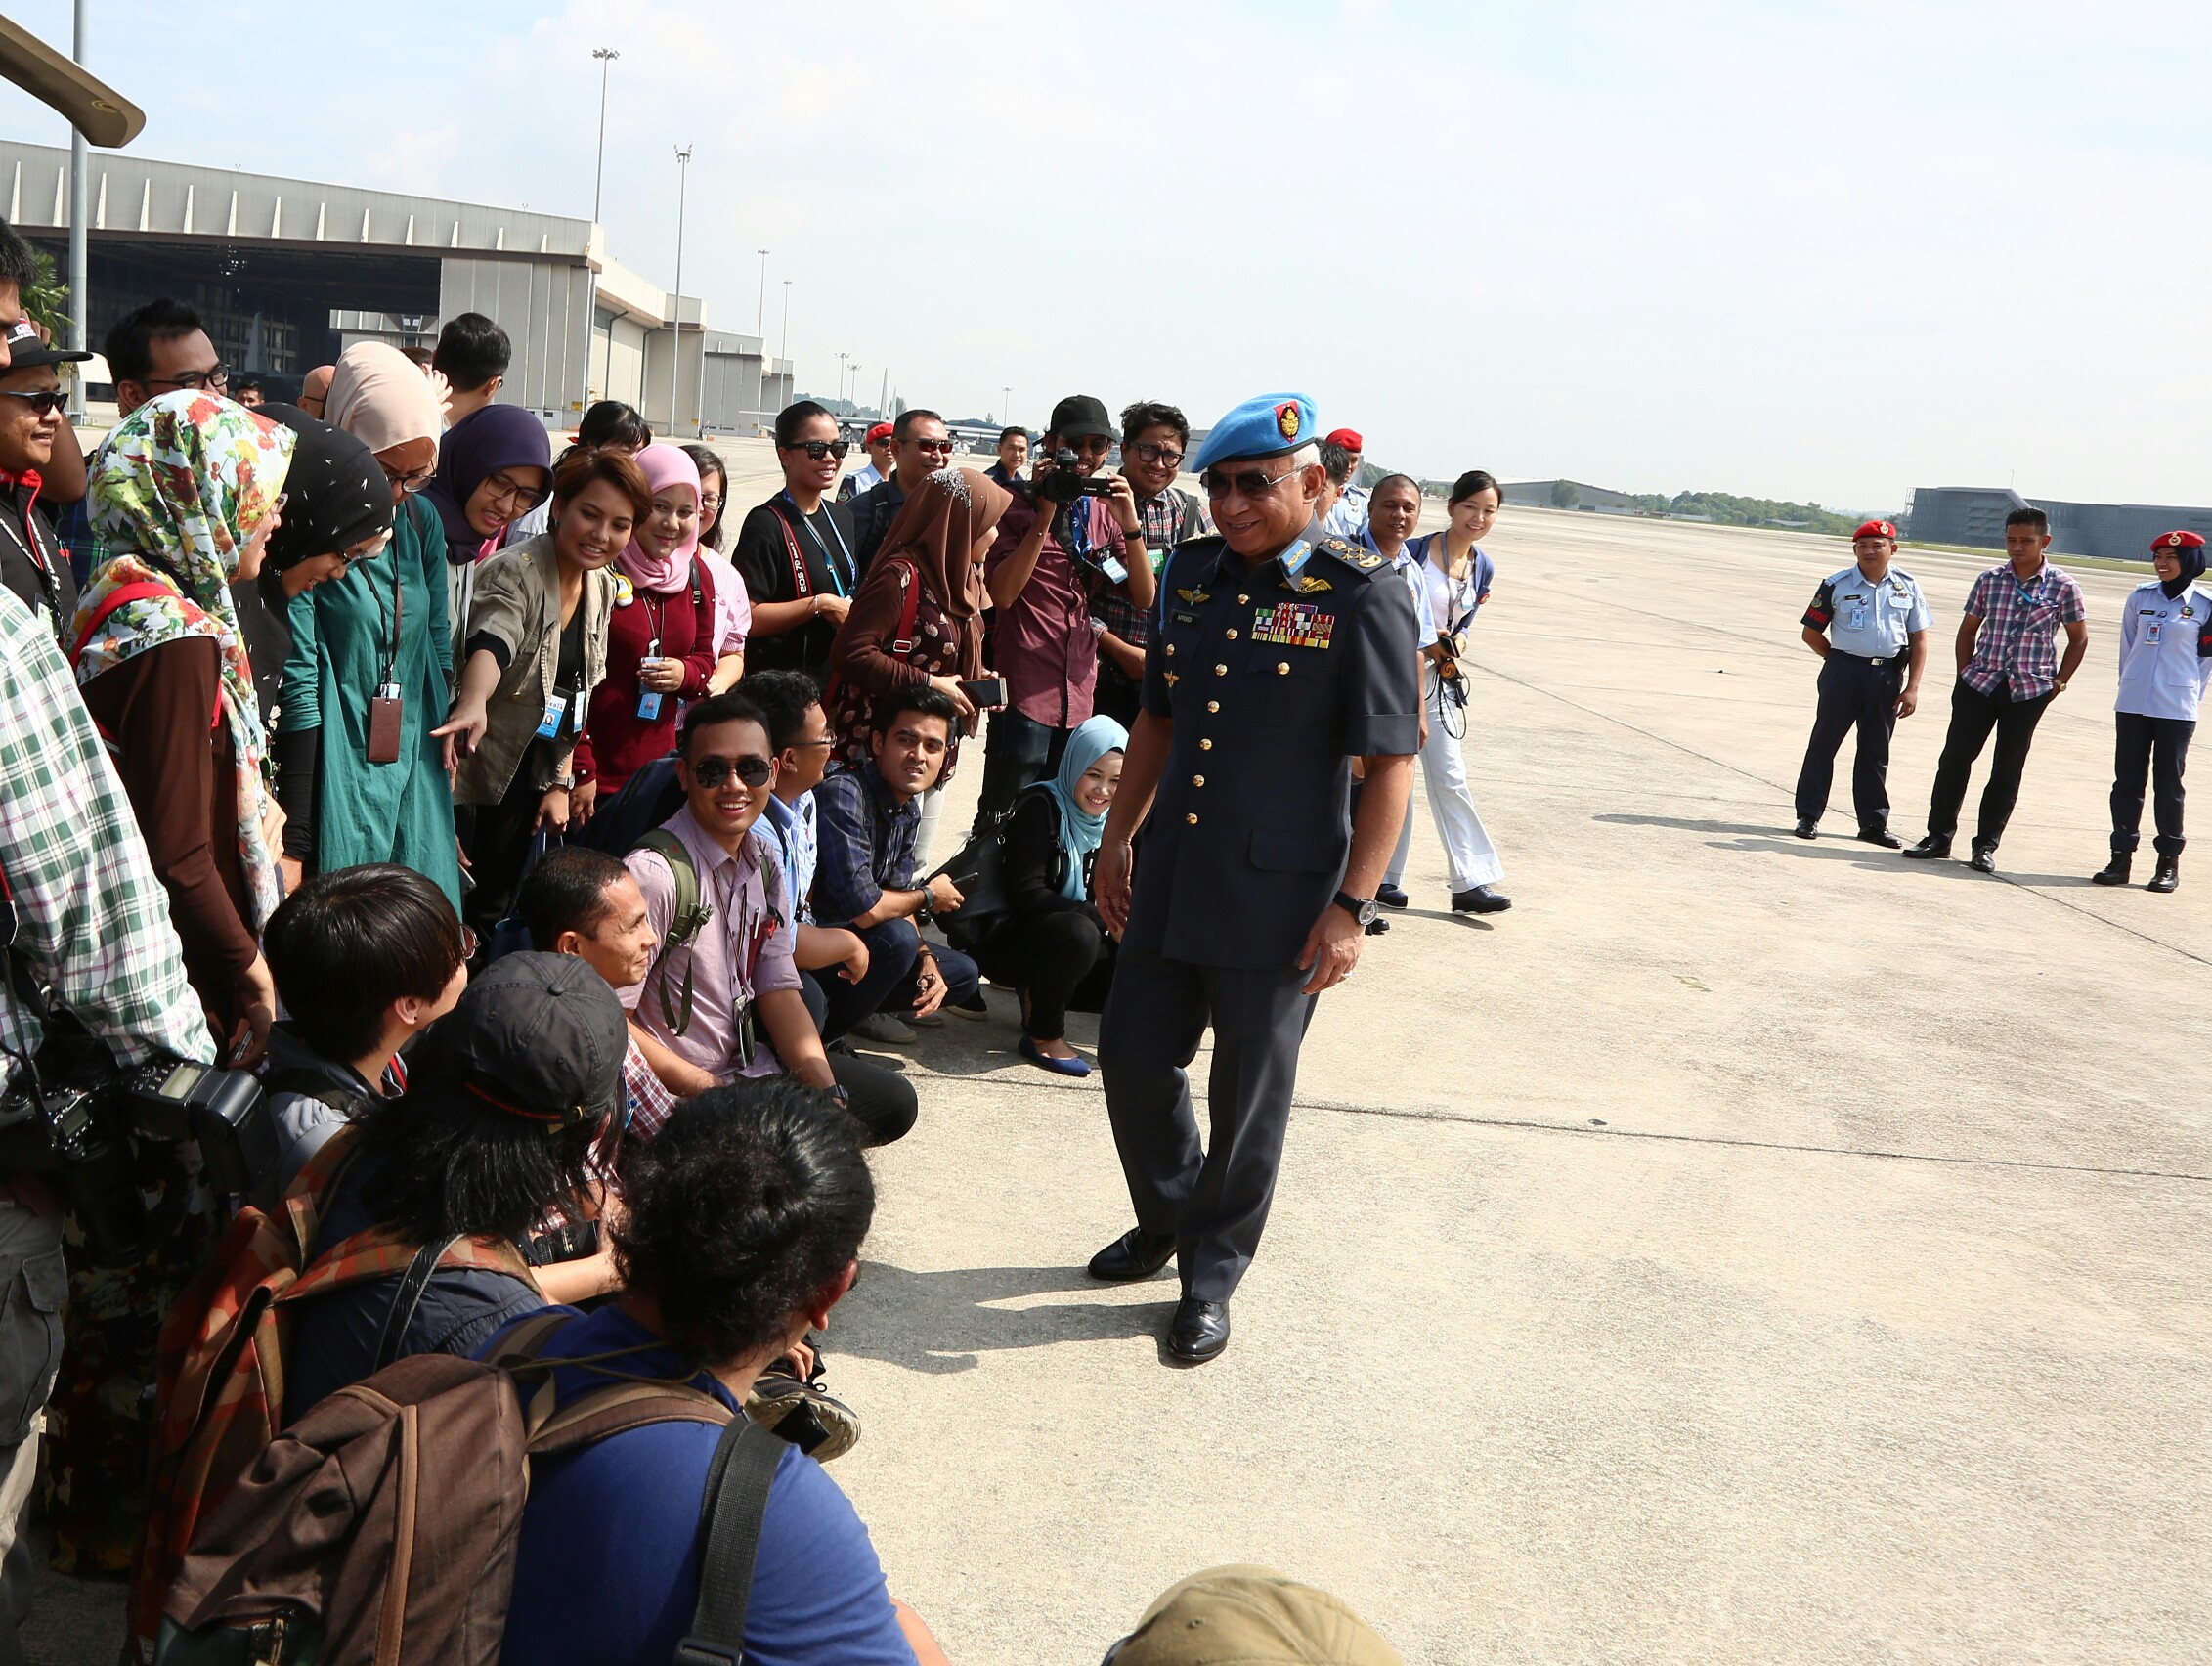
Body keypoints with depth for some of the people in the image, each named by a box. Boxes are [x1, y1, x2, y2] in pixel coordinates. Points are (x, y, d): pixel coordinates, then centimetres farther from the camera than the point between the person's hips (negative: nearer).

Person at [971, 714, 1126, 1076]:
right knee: (1078, 933, -37)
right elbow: (1027, 893, -22)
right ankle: (1044, 1035, -14)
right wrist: (1104, 918, -29)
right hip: (1006, 941, -7)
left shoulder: (1111, 821, 6)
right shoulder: (1040, 808, -15)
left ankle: (1040, 997, 7)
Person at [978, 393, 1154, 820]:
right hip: (1025, 691, -5)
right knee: (1002, 819, -2)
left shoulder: (1106, 513, 12)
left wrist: (1130, 524, -10)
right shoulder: (1020, 509, -1)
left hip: (1079, 694, 5)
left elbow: (1145, 598, 3)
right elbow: (1002, 593, -15)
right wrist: (1046, 515, -17)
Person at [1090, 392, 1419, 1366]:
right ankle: (1168, 1218, 40)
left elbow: (1390, 763, -12)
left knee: (1249, 1093, 7)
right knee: (1133, 1055, 13)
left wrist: (1352, 906, -15)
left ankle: (1212, 1275, 26)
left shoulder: (1359, 599, -12)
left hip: (1278, 892, -5)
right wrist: (1116, 838, 15)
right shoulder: (1193, 573, 6)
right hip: (1171, 875, 6)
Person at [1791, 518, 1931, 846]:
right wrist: (1839, 661, 4)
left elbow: (1919, 639, 5)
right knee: (1824, 742, 2)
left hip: (1888, 675, 2)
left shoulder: (1908, 586, 4)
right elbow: (1812, 633, 5)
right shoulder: (1837, 585, -2)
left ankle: (1874, 822, 16)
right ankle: (1808, 815, 10)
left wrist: (1912, 687, 0)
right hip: (1844, 671, -2)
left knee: (1876, 751, 9)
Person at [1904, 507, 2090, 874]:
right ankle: (1938, 836, 12)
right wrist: (1964, 673, 7)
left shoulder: (2063, 586, -3)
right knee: (1954, 758, 1)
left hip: (2029, 691, -2)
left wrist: (2058, 683, 1)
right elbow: (1968, 628, 13)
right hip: (1979, 683, 2)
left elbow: (2079, 638, 5)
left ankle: (1986, 846, 12)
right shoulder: (1990, 580, 3)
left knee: (2007, 770, 4)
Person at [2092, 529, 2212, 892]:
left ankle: (2169, 862, 11)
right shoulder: (2140, 598, 4)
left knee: (2168, 783, 3)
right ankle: (2121, 857, 11)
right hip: (2132, 705, 2)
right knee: (2127, 780, 4)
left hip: (2177, 710, -2)